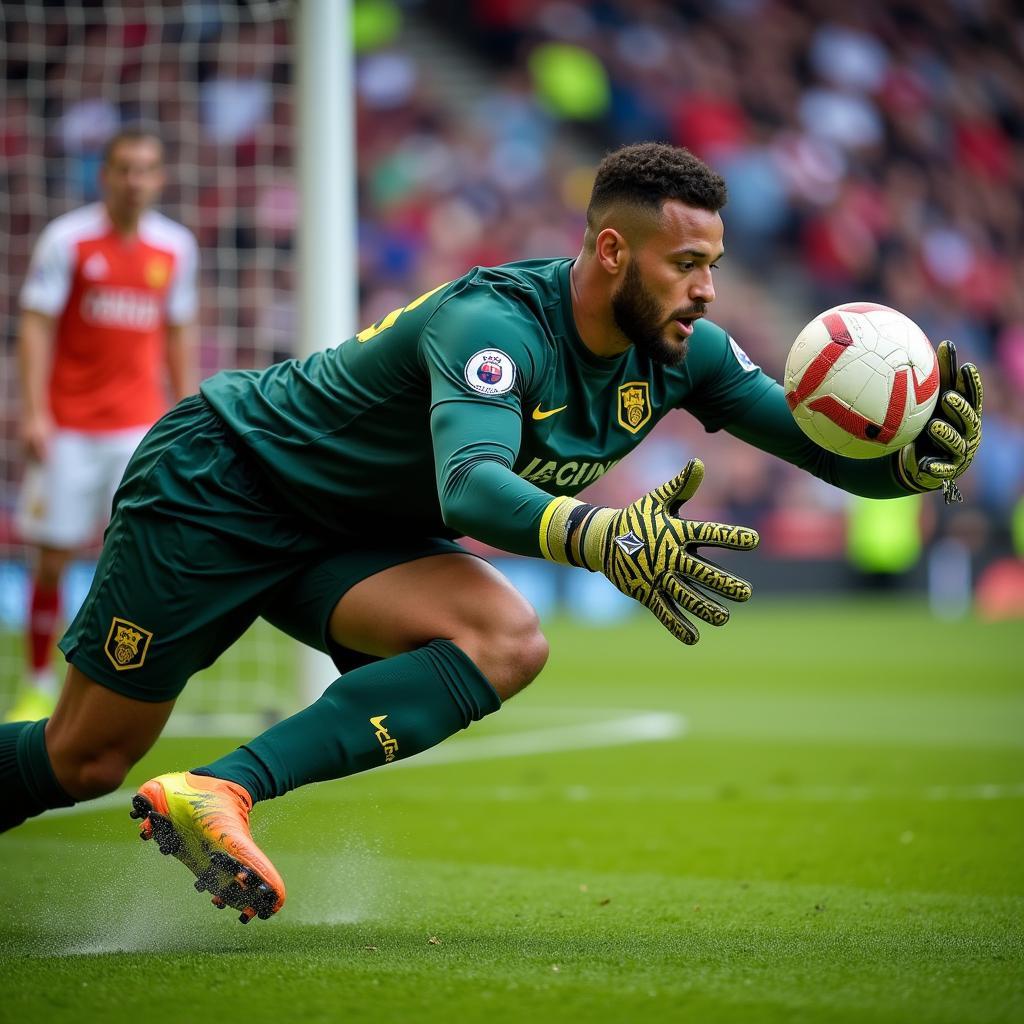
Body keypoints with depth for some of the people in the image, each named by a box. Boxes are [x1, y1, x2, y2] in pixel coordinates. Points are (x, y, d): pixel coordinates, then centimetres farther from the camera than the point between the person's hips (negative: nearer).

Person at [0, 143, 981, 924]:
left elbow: (828, 451, -7)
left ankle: (219, 792, -27)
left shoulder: (681, 353, -10)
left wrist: (918, 458, -29)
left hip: (352, 538, 7)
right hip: (219, 478, -7)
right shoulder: (494, 322, -33)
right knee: (84, 760, -5)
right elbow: (470, 487, -48)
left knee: (507, 643, -25)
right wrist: (601, 537, -65)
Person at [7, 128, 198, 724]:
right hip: (68, 424, -2)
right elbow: (37, 325, -5)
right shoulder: (67, 239, -5)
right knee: (54, 557, 2)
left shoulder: (176, 247, 6)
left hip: (141, 426, 2)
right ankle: (39, 688, 15)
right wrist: (35, 412, -13)